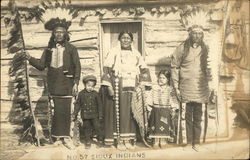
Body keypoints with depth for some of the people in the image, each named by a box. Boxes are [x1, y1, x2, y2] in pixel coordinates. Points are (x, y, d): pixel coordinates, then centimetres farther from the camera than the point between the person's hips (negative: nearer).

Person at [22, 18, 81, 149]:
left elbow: (77, 67, 0)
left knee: (66, 110, -3)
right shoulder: (49, 49, 12)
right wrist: (30, 58, -4)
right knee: (57, 111, 2)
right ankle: (58, 137, 12)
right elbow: (41, 65, 11)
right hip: (54, 84, 2)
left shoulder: (71, 49, 3)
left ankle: (65, 137, 6)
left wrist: (76, 83, -7)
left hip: (66, 83, -2)